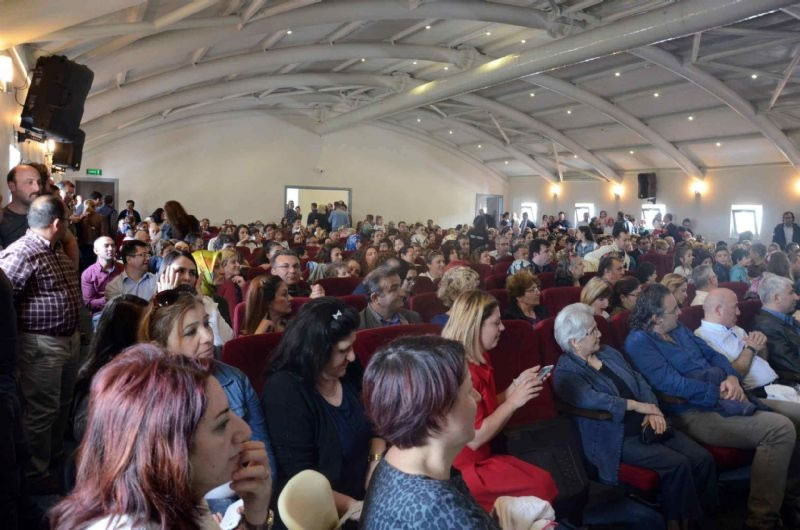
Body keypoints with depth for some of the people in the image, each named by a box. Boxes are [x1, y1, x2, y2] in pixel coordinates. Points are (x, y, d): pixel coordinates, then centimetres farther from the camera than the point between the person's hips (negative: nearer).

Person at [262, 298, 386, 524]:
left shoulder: (348, 372, 0)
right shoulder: (285, 391, -17)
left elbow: (375, 427, 12)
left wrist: (377, 463, -5)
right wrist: (358, 508, -18)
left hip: (364, 495, 6)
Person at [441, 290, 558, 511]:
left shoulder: (479, 359, 7)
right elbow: (474, 439, -23)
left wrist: (516, 386, 2)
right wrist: (513, 401, -19)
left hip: (482, 456, 9)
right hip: (462, 467, -9)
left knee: (544, 479, 1)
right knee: (540, 486, -13)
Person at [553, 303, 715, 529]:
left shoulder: (608, 352, 14)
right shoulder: (566, 372, -10)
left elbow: (639, 381, 10)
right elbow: (591, 399, -27)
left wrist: (653, 412, -9)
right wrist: (637, 406, -20)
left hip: (644, 425, 7)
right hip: (615, 438, -7)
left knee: (703, 458, -8)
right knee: (677, 464, -24)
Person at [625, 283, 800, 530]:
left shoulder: (678, 328, 16)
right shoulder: (639, 342, -13)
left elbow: (713, 355, 16)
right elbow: (674, 384, -21)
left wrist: (732, 378, -5)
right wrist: (720, 392, -16)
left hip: (721, 399, 10)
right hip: (693, 414, -9)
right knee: (780, 429, -22)